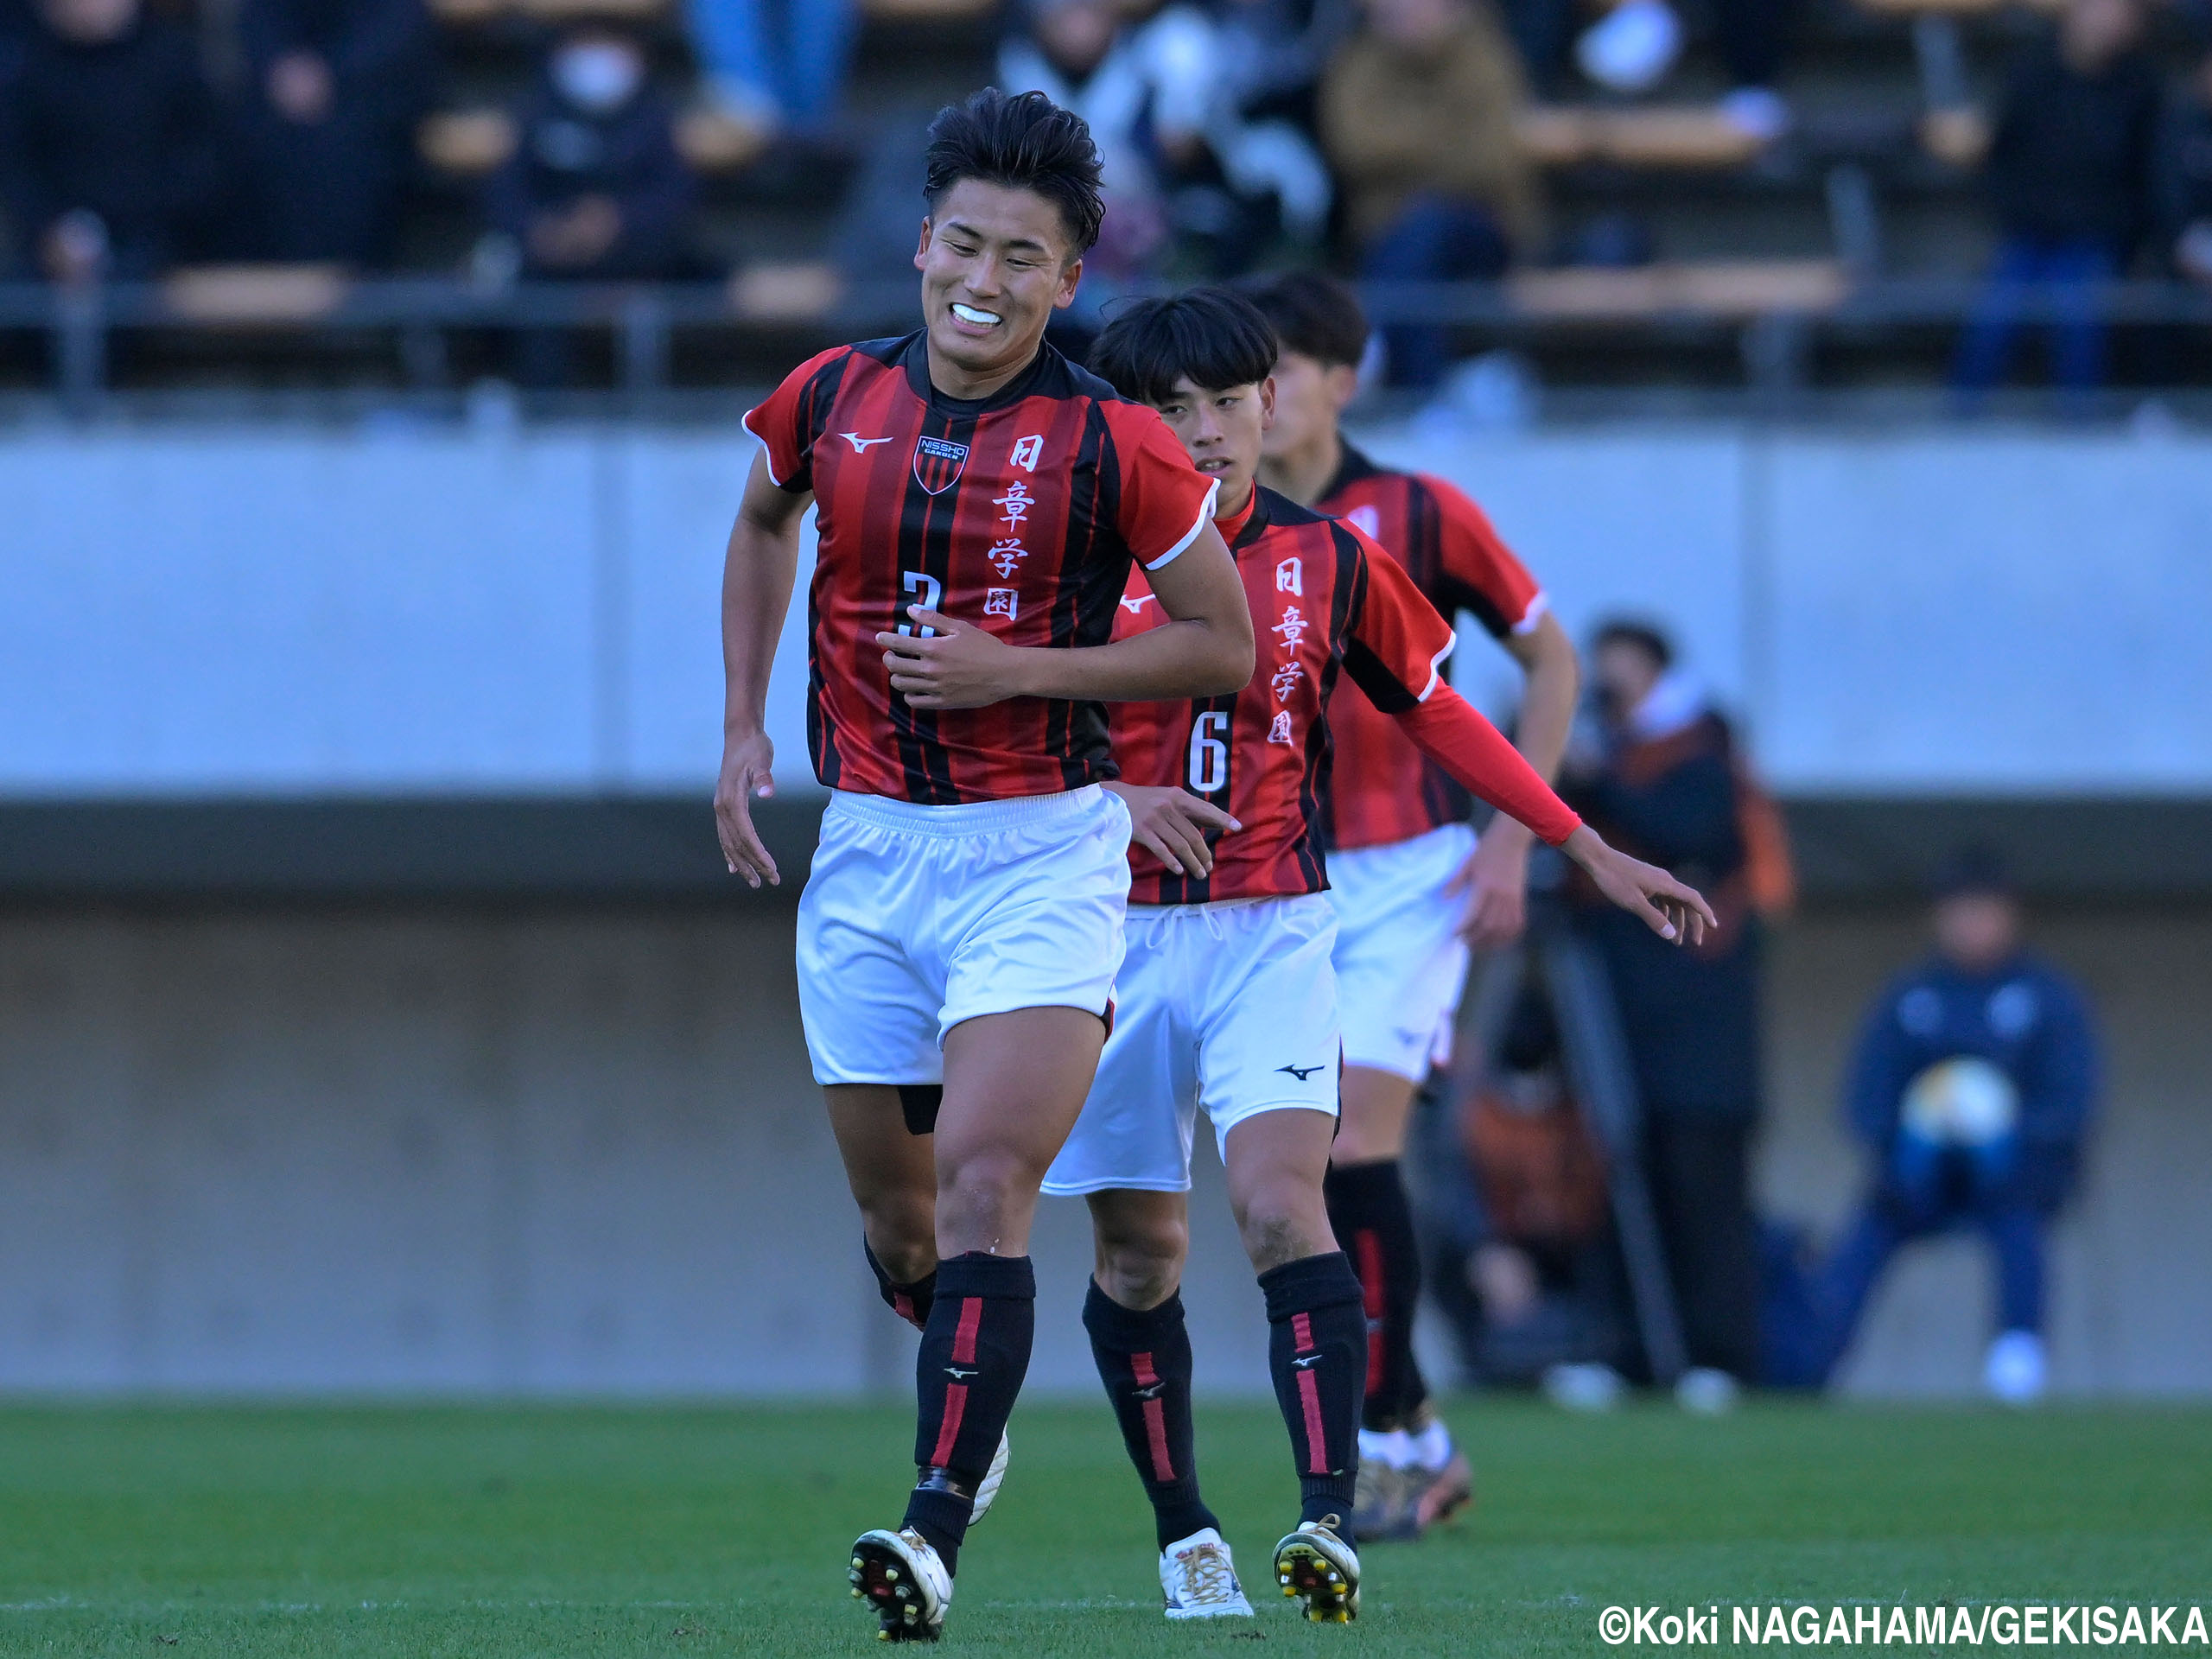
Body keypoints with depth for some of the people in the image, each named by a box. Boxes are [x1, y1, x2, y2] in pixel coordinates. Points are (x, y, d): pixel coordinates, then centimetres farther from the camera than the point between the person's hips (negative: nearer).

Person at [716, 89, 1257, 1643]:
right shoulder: (830, 399, 1)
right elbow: (763, 523, 24)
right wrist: (744, 727, 15)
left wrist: (1023, 669, -14)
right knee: (895, 1210, 11)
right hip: (867, 849, 4)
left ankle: (936, 1534, -25)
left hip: (1042, 854, -4)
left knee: (984, 1180, -18)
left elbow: (1226, 644, -2)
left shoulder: (1113, 445, -10)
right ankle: (983, 1392, 43)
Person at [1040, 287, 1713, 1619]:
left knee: (1281, 1199, -20)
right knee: (1139, 1252, 5)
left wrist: (1594, 853, 16)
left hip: (1272, 933, -1)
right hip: (1119, 934, 1)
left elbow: (1437, 714, 15)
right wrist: (1110, 800, -16)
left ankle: (1331, 1520, -30)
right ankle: (1185, 1536, 21)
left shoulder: (1328, 560, 4)